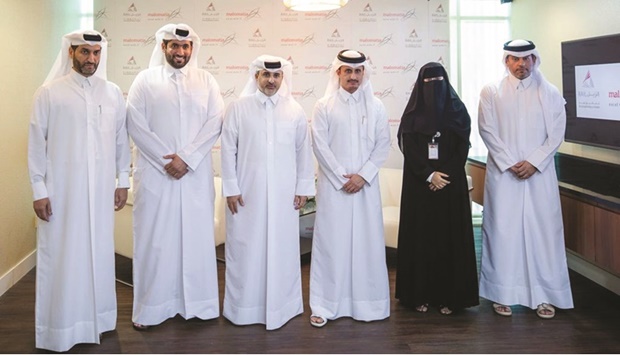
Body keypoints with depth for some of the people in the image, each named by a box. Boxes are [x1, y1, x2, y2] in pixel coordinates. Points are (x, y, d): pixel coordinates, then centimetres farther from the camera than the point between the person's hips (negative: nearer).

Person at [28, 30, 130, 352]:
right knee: (62, 258, 3)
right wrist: (38, 190, -6)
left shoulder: (113, 93, 6)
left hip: (101, 190, 3)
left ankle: (96, 318, 25)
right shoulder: (49, 92, -2)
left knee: (99, 254, 10)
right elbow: (36, 143, -3)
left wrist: (122, 181, 9)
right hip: (62, 190, -3)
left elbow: (121, 139, 10)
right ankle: (60, 328, 15)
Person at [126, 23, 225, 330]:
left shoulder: (206, 80, 8)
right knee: (154, 238, 2)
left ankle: (196, 303, 16)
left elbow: (215, 123, -1)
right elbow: (136, 125, -3)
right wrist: (166, 160, -10)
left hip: (196, 174, 1)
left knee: (196, 236, 4)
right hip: (155, 172, -1)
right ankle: (151, 307, 12)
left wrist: (186, 158, -11)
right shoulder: (146, 79, 5)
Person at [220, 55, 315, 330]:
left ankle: (281, 305, 21)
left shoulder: (295, 110, 5)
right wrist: (231, 189, -3)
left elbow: (303, 151, 8)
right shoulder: (238, 108, 1)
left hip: (284, 194, 1)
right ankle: (243, 307, 18)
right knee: (246, 249, 5)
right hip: (247, 193, -1)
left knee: (283, 248, 6)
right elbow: (228, 150, 0)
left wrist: (303, 188, 5)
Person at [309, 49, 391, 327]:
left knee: (367, 241, 3)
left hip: (366, 185, 2)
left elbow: (383, 145, 3)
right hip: (333, 185, -1)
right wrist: (341, 178, -10)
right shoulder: (324, 106, 2)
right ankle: (325, 305, 5)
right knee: (331, 241, -1)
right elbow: (320, 146, -3)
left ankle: (367, 302, 14)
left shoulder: (375, 106, 7)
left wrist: (363, 175, -9)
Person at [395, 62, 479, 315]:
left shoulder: (457, 111, 5)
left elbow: (463, 148, 0)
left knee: (450, 237, 1)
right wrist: (429, 175, -14)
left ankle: (449, 295, 8)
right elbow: (408, 149, -3)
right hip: (419, 185, 0)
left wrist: (445, 175, -11)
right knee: (420, 237, 1)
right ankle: (420, 294, 8)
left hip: (451, 185, 1)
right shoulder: (412, 114, 4)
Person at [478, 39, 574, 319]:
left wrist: (533, 162, -11)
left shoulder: (550, 93, 5)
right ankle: (502, 293, 10)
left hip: (540, 173, 1)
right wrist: (510, 163, -10)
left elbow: (556, 134, 1)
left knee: (543, 231, 1)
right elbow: (487, 130, -3)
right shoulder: (491, 92, 3)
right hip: (502, 173, -1)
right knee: (502, 230, 1)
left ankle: (544, 295, 11)